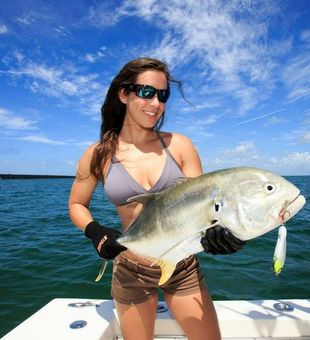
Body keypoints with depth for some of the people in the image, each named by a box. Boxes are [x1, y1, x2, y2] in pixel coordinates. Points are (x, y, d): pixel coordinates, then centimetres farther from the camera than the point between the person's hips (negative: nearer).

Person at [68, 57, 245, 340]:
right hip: (131, 272, 0)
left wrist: (213, 231, -29)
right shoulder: (99, 155, -8)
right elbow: (77, 205, 6)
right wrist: (95, 232, -13)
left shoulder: (179, 145, -7)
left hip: (184, 267, 1)